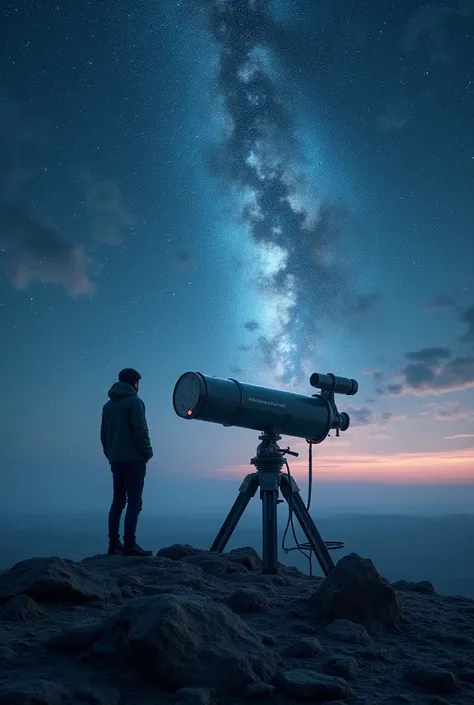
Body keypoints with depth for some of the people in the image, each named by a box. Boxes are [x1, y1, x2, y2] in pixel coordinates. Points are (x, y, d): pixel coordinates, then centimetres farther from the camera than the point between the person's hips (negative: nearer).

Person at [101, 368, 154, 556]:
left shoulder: (108, 405, 14)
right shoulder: (133, 401, -7)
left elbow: (103, 434, 14)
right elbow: (141, 431, -14)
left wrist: (110, 454, 18)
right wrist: (147, 453, -4)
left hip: (116, 460, 7)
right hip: (133, 459, -7)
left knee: (118, 502, 12)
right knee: (134, 502, -5)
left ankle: (114, 544, 13)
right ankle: (129, 545, -9)